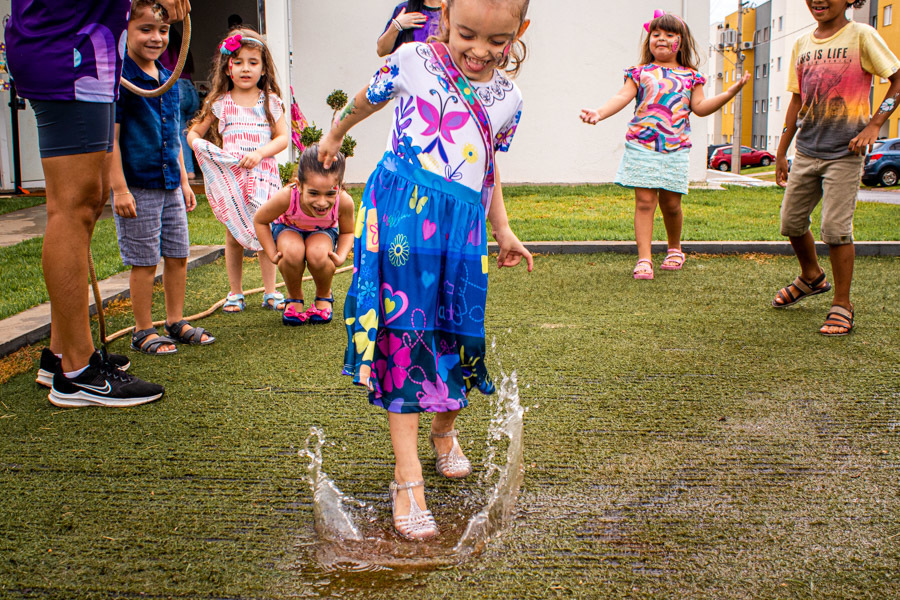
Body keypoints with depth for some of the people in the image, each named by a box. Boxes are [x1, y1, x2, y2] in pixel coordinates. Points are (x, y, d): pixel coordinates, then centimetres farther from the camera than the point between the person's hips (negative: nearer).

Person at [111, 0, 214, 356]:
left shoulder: (167, 79, 12)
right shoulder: (119, 78, -11)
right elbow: (110, 137, -14)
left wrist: (184, 181, 19)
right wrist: (119, 188, -18)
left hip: (169, 185, 7)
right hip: (137, 186, -7)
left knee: (178, 256, 12)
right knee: (144, 262, 1)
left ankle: (176, 323, 25)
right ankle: (143, 332, 14)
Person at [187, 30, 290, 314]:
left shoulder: (271, 101, 5)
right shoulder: (220, 103, 6)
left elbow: (282, 137, -2)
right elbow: (194, 132, 12)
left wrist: (259, 153, -17)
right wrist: (199, 145, -10)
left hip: (262, 174, 0)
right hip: (229, 176, 0)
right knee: (234, 236, 4)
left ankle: (270, 292, 12)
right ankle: (235, 293, 15)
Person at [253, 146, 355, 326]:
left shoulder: (344, 202, -35)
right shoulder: (286, 197, -39)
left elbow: (347, 232, -11)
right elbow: (260, 221, -16)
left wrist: (341, 257, -27)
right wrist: (272, 255, -22)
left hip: (322, 232, 1)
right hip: (288, 229, 0)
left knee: (318, 255, -34)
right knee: (293, 252, -35)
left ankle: (324, 296, 1)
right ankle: (294, 297, -2)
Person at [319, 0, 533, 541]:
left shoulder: (508, 98, 10)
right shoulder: (414, 61, -1)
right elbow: (368, 100, 18)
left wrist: (503, 231, 24)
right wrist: (335, 135, 33)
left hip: (463, 222, 4)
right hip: (403, 212, -4)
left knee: (459, 333, 10)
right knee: (404, 332, -8)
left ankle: (445, 430, 39)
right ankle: (408, 477, -5)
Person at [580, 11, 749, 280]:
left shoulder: (689, 76, 14)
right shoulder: (640, 73, 9)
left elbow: (700, 107, 9)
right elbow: (623, 96, -3)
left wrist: (730, 92, -1)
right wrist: (599, 112, -20)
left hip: (676, 147, 1)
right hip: (642, 145, -1)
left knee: (670, 203, 5)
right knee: (645, 201, -7)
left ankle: (674, 249, 31)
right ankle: (644, 259, -6)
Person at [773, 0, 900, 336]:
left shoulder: (861, 36, -5)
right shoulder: (802, 45, 11)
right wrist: (781, 152, 15)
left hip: (844, 152, -6)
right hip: (806, 151, 6)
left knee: (835, 227, -9)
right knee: (791, 221, 11)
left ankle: (842, 305, 4)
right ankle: (811, 277, 38)